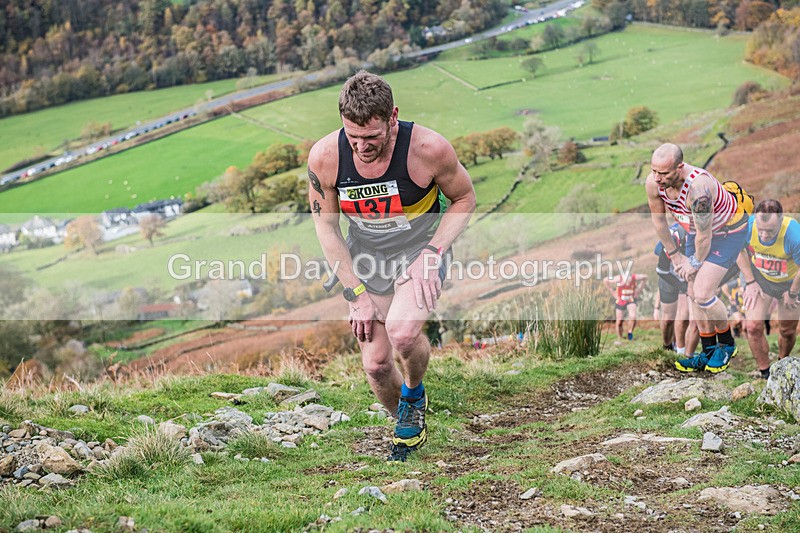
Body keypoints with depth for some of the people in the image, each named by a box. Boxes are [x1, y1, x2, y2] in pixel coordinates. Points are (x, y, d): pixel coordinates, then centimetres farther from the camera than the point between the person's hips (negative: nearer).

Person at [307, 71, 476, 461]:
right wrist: (356, 293, -10)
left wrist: (432, 253, -20)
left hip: (421, 249, -2)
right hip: (366, 257, 3)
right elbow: (326, 225, -6)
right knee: (376, 363, -1)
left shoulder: (429, 149, -27)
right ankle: (410, 430, 30)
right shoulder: (324, 157, -21)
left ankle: (414, 394, 6)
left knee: (402, 332, -28)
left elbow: (464, 199, -7)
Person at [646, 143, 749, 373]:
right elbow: (658, 220, -1)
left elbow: (704, 235, -28)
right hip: (698, 230, 7)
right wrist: (675, 256, 5)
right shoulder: (653, 183, -20)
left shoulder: (697, 186, -40)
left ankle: (727, 344, 11)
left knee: (703, 294, -14)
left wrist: (695, 263, -11)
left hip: (729, 231, -7)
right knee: (693, 293, 5)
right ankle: (709, 352, 19)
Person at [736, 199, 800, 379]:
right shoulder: (747, 226, -31)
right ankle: (765, 374, 7)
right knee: (753, 326, -11)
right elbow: (740, 250, -6)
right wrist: (750, 282, -6)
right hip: (760, 278, 2)